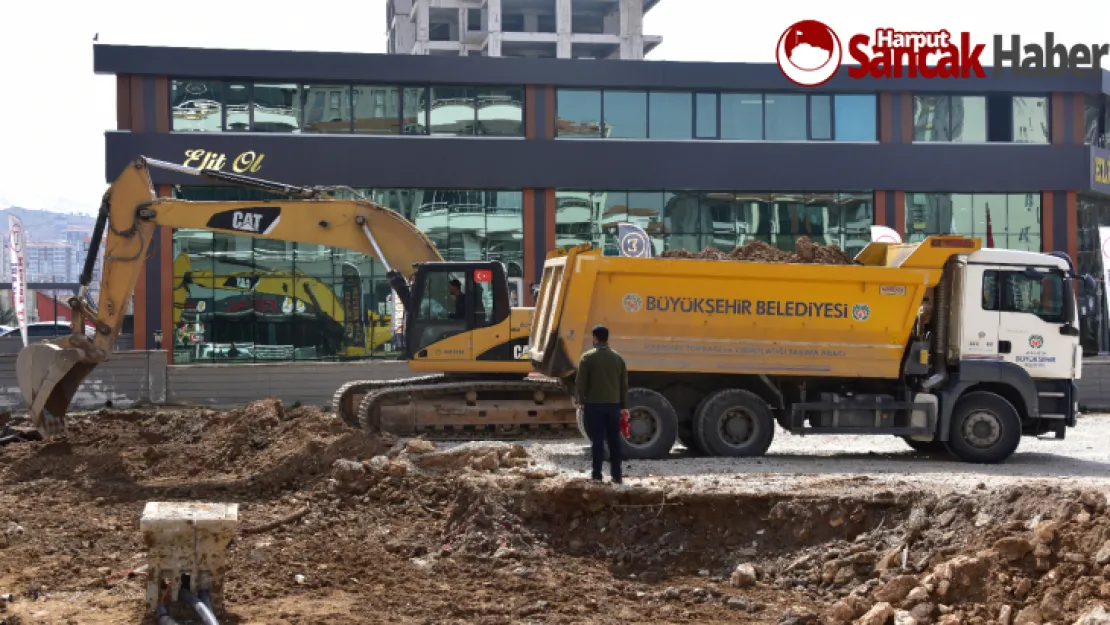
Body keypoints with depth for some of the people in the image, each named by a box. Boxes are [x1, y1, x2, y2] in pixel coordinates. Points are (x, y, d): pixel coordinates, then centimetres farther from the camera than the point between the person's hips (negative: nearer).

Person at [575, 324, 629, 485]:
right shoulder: (618, 358, 7)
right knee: (614, 440, 6)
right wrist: (624, 406, 16)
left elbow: (580, 382, -8)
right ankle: (616, 475, 7)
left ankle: (597, 474, -1)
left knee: (597, 439, -1)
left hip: (593, 405, -3)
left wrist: (581, 401, 5)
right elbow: (624, 384, 10)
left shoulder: (587, 357, -6)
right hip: (613, 404, 3)